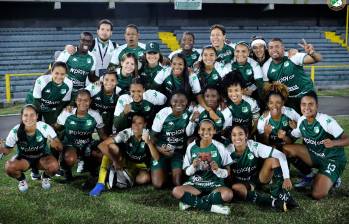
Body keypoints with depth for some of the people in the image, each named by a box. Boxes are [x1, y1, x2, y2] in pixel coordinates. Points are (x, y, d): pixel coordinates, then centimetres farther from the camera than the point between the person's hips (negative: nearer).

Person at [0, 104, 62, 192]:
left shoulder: (45, 128, -24)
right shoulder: (16, 131, -21)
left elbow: (60, 147, -20)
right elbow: (7, 150, -10)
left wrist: (55, 145, -45)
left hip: (43, 157, -1)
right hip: (23, 159, 1)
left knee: (54, 166, -33)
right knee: (9, 167, -30)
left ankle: (45, 178, 5)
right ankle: (21, 180, 6)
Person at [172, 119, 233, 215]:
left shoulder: (219, 147, -3)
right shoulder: (191, 147, 0)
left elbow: (227, 173, 1)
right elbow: (187, 172, 5)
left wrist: (217, 170, -19)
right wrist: (193, 166, -17)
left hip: (215, 184, -1)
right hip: (195, 184, 1)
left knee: (228, 194, -34)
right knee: (176, 191, -28)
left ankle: (191, 201, -18)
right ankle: (212, 206, -21)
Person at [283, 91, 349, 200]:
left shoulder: (327, 121, -25)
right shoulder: (301, 121, -7)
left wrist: (333, 143, -41)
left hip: (333, 159, -6)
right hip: (314, 155, 6)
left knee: (318, 195, -23)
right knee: (286, 148, -16)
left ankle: (332, 179, 12)